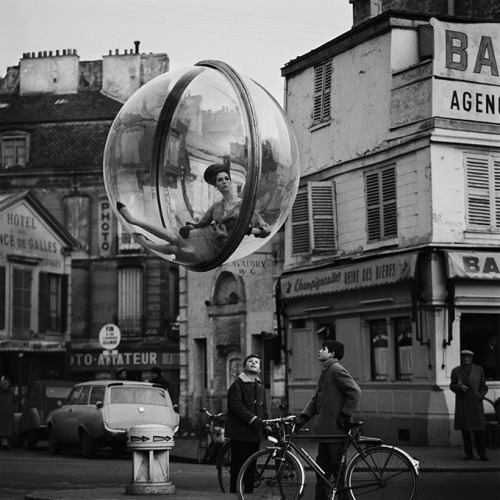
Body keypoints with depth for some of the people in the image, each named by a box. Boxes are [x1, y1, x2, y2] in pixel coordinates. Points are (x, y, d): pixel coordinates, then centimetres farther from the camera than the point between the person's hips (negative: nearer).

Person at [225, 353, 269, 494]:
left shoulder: (260, 387, 19)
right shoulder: (237, 384, -3)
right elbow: (236, 405, -15)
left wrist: (266, 426, 9)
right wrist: (252, 418, -24)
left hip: (255, 434, 6)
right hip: (240, 432, -6)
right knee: (238, 466, -7)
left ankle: (248, 493, 15)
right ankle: (235, 494, -2)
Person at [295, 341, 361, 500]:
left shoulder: (337, 370, -12)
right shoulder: (326, 371, 18)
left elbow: (355, 392, -19)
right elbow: (316, 399, 18)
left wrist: (345, 415, -17)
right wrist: (303, 417, 7)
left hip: (335, 428, -10)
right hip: (324, 428, 10)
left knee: (337, 467, -3)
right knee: (322, 469, 11)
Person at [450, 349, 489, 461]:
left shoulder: (479, 370, 7)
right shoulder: (456, 371, 6)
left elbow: (484, 386, 12)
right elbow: (452, 386, 9)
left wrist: (480, 396, -5)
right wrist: (460, 387, -12)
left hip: (476, 403, 0)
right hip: (462, 404, 1)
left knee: (479, 430, -5)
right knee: (465, 430, 1)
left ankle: (482, 454, 1)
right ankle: (468, 454, 8)